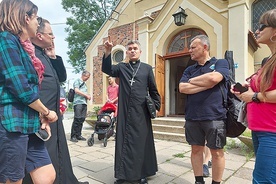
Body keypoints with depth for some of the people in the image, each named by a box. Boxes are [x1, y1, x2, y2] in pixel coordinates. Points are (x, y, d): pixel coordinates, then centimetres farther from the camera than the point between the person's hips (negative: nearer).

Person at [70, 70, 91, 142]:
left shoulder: (84, 84, 26)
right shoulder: (77, 81, 2)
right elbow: (77, 91, -11)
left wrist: (88, 96, 10)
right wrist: (86, 95, -10)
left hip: (84, 103, 8)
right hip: (78, 102, -8)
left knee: (82, 120, 5)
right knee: (77, 119, -10)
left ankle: (78, 135, 12)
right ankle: (73, 136, -4)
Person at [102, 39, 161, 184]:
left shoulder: (147, 68, 7)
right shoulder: (121, 67, 10)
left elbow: (153, 90, 8)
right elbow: (107, 69, -7)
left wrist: (156, 107, 2)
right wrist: (108, 52, -19)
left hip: (141, 112, -1)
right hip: (124, 111, 1)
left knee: (141, 141, 7)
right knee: (123, 141, 7)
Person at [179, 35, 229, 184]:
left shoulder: (220, 63, 3)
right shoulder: (189, 69, 13)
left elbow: (213, 78, -18)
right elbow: (182, 88, -3)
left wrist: (192, 81, -3)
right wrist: (206, 84, -10)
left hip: (214, 117, -4)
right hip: (192, 117, 4)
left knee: (216, 151, 7)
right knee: (196, 149, 12)